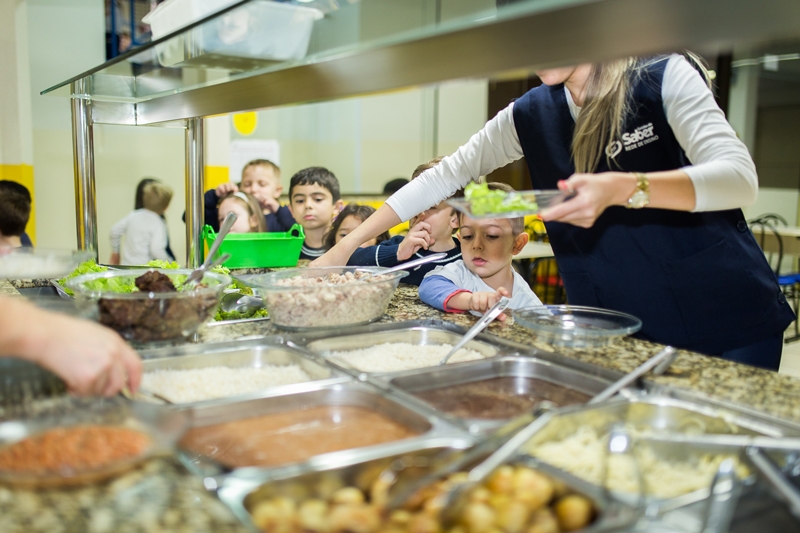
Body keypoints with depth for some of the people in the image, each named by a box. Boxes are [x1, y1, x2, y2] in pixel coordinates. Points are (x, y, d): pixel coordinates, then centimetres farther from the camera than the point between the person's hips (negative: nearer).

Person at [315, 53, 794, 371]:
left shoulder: (666, 78, -11)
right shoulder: (531, 116, 1)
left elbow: (740, 178, -21)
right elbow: (446, 175, 4)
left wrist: (622, 189, -39)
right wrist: (348, 245, 2)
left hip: (728, 324, -3)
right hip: (625, 335, 3)